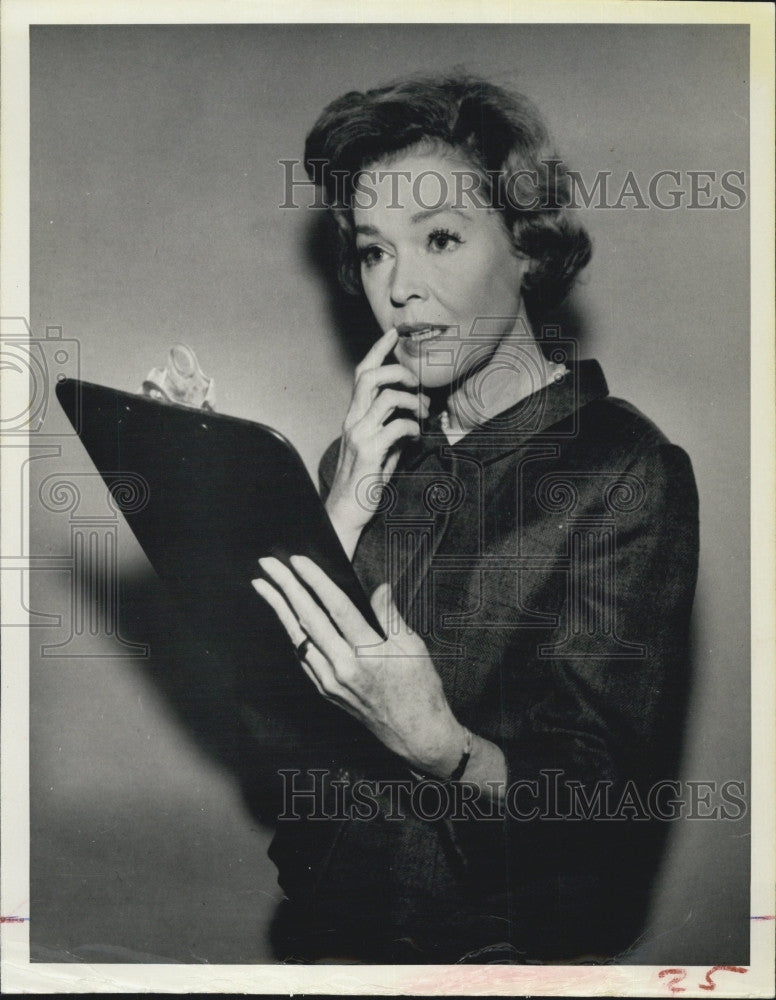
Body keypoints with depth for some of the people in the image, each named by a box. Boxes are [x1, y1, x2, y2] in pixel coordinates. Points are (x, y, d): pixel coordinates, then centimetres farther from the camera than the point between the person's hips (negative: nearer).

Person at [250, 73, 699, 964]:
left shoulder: (628, 477, -9)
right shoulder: (372, 449, 6)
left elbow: (604, 806, -13)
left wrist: (441, 746, -31)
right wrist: (345, 513, -11)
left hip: (497, 939, -4)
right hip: (327, 908, 4)